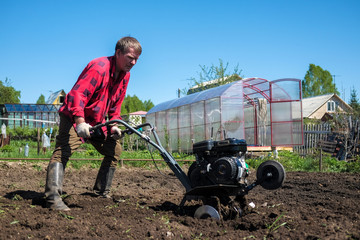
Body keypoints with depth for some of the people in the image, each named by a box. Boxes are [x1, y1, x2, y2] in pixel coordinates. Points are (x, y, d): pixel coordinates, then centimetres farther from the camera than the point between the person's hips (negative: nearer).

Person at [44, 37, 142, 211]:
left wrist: (113, 125, 0)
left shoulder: (125, 75, 3)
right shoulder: (99, 67, -24)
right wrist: (80, 122, -43)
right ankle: (53, 198, -31)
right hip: (74, 118, -9)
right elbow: (77, 94, -33)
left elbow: (115, 104, 14)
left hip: (97, 122, 9)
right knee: (63, 150, -25)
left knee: (115, 150, 10)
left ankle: (102, 193, 19)